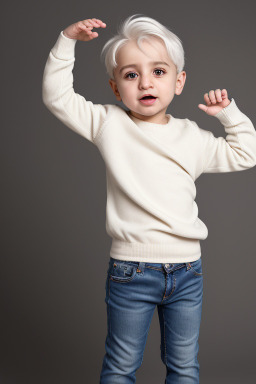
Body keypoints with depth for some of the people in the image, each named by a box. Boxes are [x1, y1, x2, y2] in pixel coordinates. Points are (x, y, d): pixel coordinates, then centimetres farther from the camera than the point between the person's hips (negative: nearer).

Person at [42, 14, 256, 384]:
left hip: (187, 269, 3)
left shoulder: (192, 137, 7)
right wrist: (67, 41, -7)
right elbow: (57, 96, -2)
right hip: (130, 270, -2)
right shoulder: (108, 123, 0)